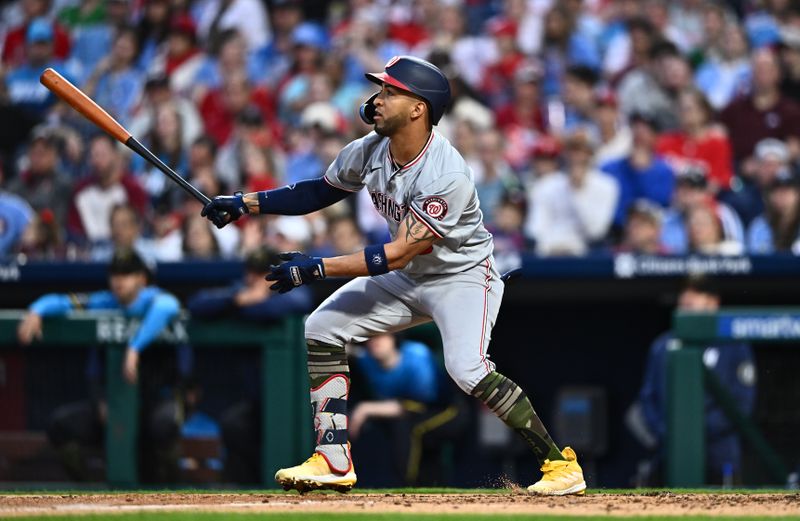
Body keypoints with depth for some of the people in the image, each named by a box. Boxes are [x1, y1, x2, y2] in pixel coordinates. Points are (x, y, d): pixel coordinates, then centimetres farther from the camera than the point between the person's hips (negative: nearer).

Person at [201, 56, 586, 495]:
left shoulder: (446, 177, -32)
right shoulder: (369, 151, -10)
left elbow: (397, 255, -32)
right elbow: (319, 192, 7)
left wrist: (315, 268, -34)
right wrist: (246, 204, -4)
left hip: (462, 275, -8)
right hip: (407, 277, 8)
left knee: (467, 368, -30)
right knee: (321, 329, 0)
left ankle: (558, 461, -19)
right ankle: (333, 462, 3)